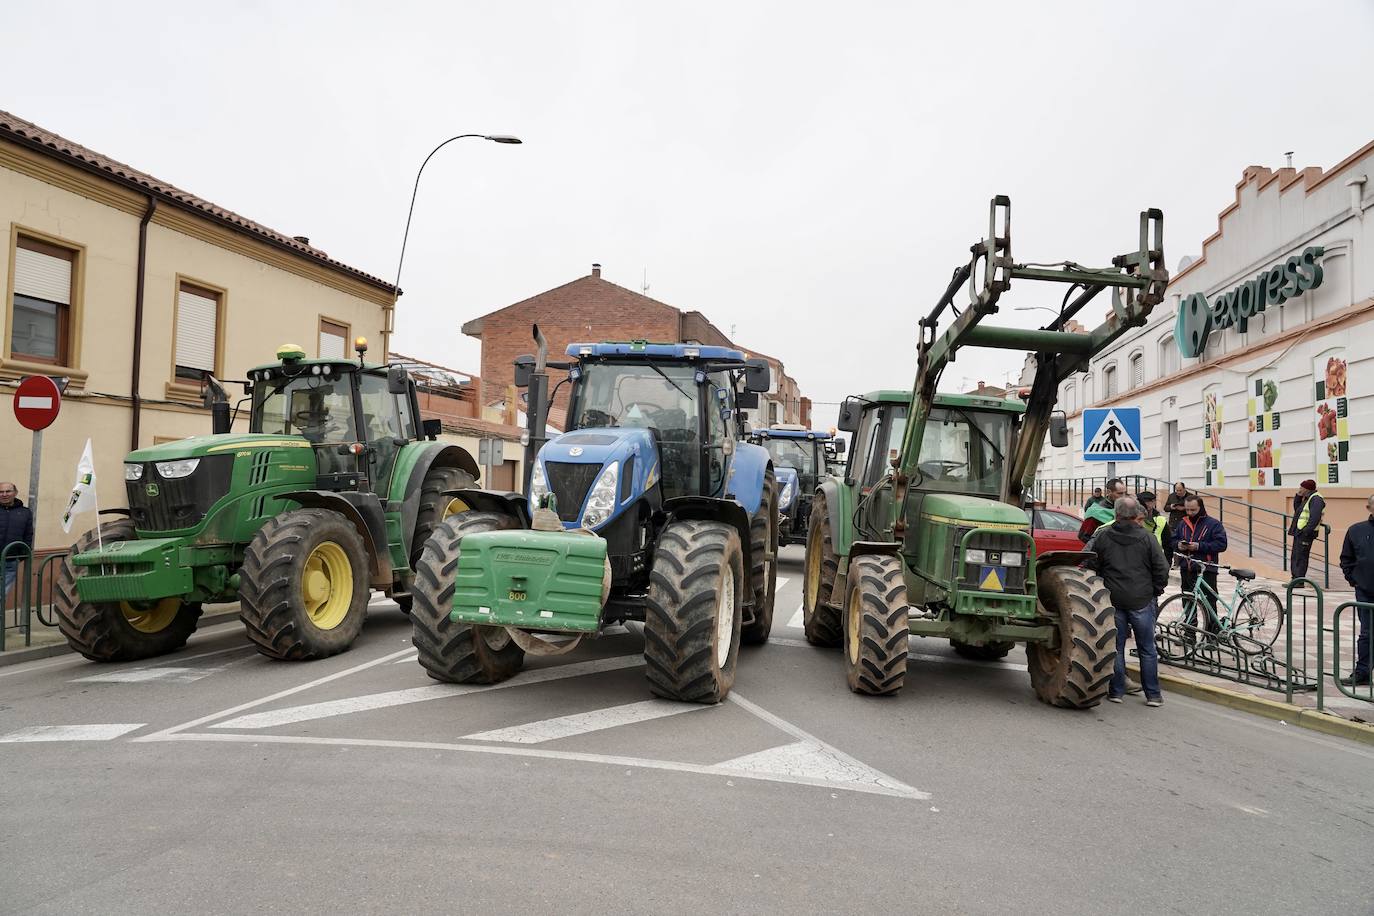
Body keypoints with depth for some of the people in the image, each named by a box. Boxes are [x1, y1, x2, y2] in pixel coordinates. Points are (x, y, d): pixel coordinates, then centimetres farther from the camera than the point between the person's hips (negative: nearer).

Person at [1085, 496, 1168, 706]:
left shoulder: (1102, 536, -1)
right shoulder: (1147, 538, -4)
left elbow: (1090, 566, 2)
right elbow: (1161, 570, -3)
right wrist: (1155, 592, 13)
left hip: (1113, 600, 1)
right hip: (1142, 600, -1)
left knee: (1116, 647, 9)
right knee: (1147, 649, 8)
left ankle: (1116, 691, 12)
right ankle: (1153, 694, 13)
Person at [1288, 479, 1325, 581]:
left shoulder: (1316, 499, -14)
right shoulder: (1307, 498, 17)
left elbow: (1315, 518, -24)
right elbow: (1297, 509, 27)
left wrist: (1306, 531, -27)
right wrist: (1298, 496, 15)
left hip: (1305, 533, -11)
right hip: (1299, 532, 11)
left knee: (1300, 557, -8)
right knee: (1295, 557, 16)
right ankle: (1295, 579, 24)